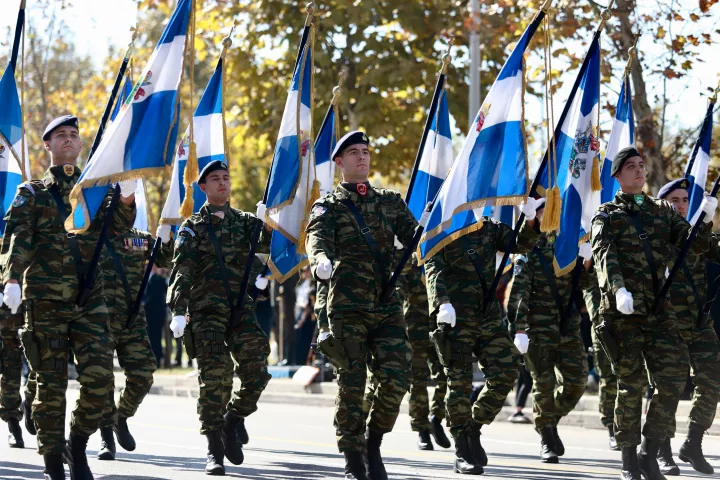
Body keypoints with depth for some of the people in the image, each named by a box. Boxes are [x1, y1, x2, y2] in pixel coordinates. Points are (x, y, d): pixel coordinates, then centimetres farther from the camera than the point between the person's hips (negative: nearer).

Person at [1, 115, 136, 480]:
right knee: (51, 385, 0)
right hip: (46, 301, -2)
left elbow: (119, 226, -2)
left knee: (100, 377, -10)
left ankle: (78, 445, 11)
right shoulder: (32, 194, 5)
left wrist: (126, 199, -24)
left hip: (89, 299, 2)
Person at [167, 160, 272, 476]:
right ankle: (215, 451, -3)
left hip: (241, 308, 3)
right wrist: (178, 311, -16)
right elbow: (181, 271, -4)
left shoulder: (244, 221, 15)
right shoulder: (193, 227, 5)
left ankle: (234, 419, 15)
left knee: (256, 372, -11)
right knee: (213, 378, -9)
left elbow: (266, 245, 1)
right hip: (206, 310, -3)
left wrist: (264, 223, -18)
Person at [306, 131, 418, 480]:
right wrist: (321, 261, -36)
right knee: (352, 384, -3)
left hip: (388, 306, 3)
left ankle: (373, 446, 12)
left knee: (396, 378, -9)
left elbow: (413, 236, 8)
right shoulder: (328, 206, 7)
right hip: (347, 307, -3)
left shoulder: (390, 202, 19)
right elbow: (317, 239, -13)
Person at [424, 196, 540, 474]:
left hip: (490, 316, 5)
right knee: (460, 383, -3)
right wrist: (443, 302, -31)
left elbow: (520, 244, 5)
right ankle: (463, 454, 5)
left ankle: (474, 430, 15)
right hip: (456, 319, -5)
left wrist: (529, 219, -14)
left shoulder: (489, 228, 16)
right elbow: (434, 270, -14)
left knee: (505, 373, -4)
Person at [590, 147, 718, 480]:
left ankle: (650, 453, 4)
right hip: (623, 312, -4)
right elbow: (604, 256, -13)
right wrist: (618, 289, -31)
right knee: (630, 385, -2)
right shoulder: (607, 216, 5)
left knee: (673, 378, -7)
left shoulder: (663, 212, 18)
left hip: (660, 311, 4)